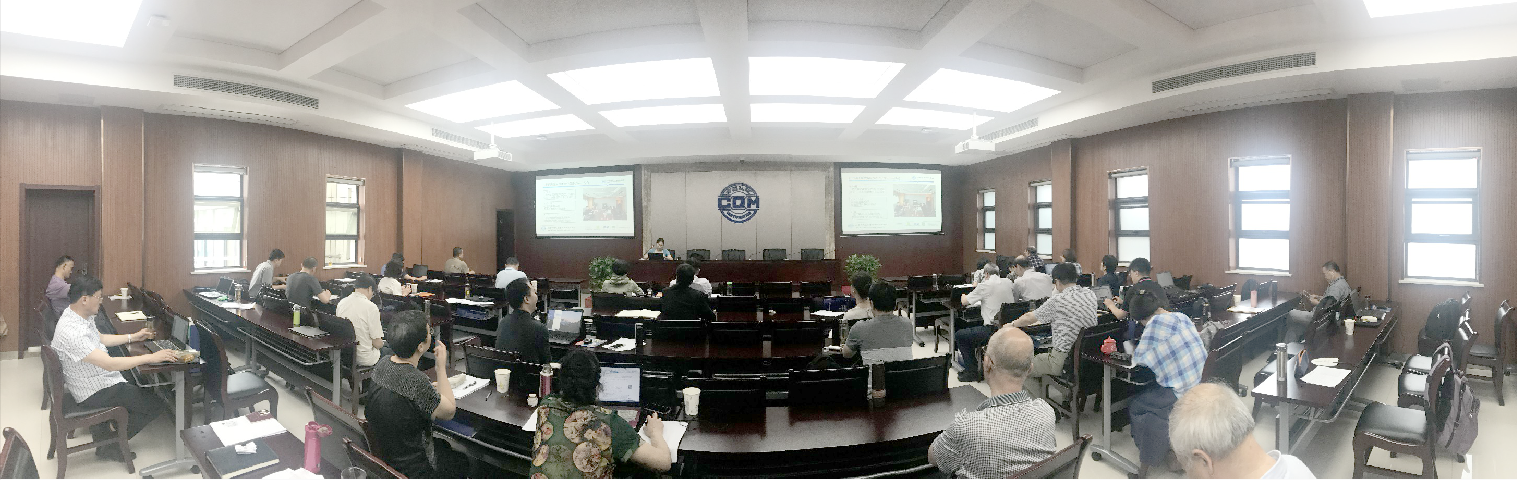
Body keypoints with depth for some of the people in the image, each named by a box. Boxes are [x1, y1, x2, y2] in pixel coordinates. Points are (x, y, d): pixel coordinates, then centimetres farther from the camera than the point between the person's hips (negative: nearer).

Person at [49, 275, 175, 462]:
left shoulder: (78, 315, -2)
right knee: (157, 406, -9)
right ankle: (109, 446, 7)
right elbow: (109, 364, -36)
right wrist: (151, 357, -35)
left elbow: (100, 339, 18)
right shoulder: (71, 332, -33)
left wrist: (133, 337, 18)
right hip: (94, 393, -10)